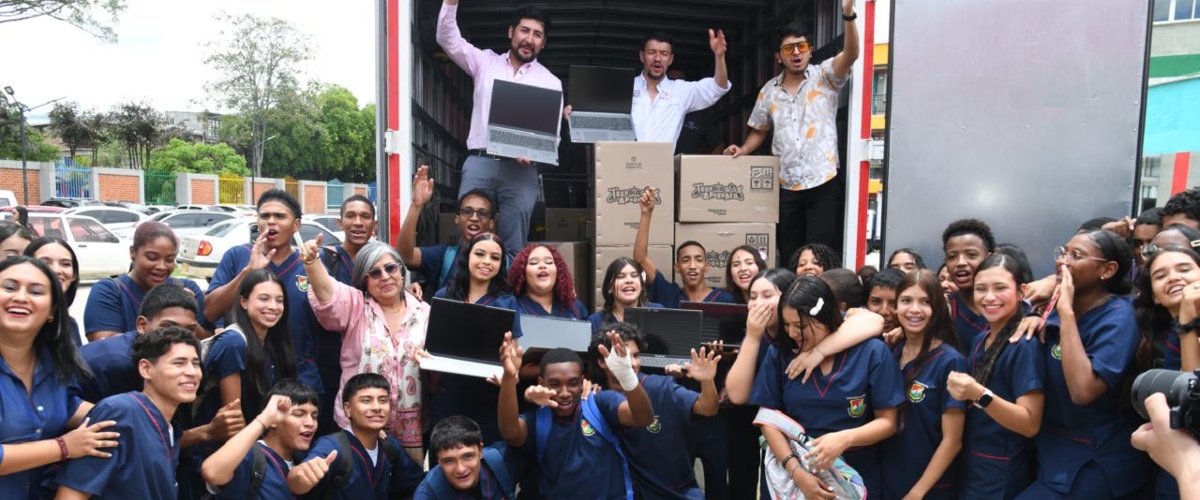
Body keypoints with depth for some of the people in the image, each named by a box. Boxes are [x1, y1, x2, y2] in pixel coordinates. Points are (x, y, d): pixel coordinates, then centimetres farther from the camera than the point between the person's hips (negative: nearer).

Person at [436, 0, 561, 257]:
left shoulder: (550, 82, 11)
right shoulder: (485, 62, 14)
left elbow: (552, 133, 6)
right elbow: (448, 39, 5)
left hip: (520, 168, -1)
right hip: (479, 163, 1)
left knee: (514, 246, -3)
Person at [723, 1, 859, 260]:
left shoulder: (825, 77, -1)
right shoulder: (769, 91, 9)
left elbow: (851, 55, -20)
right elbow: (759, 131, 19)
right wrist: (742, 150, 0)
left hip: (823, 184, -3)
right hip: (785, 187, 4)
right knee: (789, 256, 11)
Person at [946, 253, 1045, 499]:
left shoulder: (1025, 345, -16)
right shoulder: (979, 340, 5)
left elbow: (1031, 424, -21)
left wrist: (980, 395, -32)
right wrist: (962, 390, -2)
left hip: (1004, 477, -6)